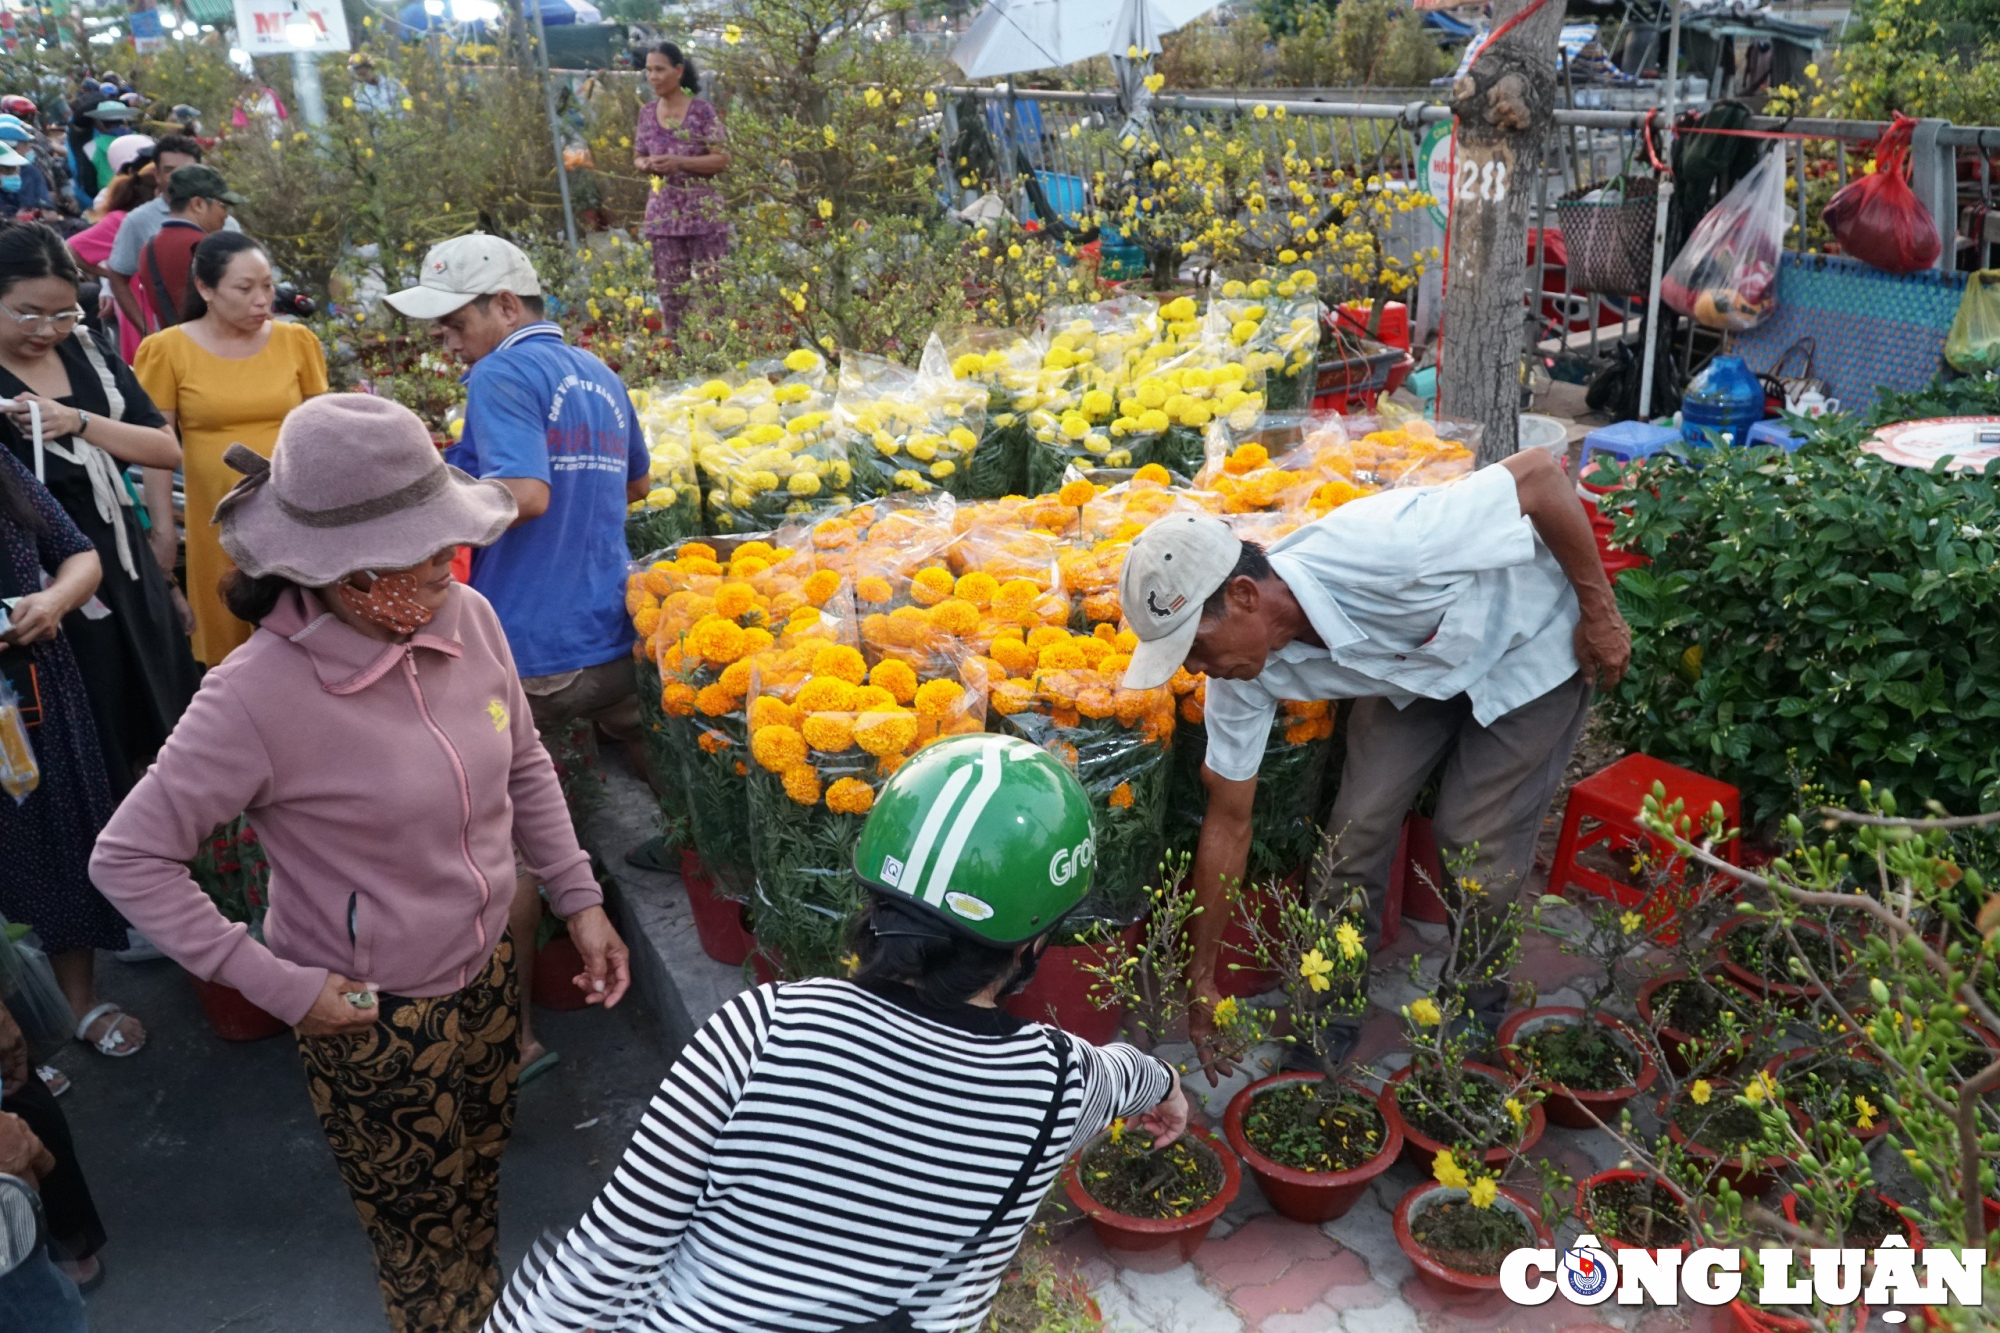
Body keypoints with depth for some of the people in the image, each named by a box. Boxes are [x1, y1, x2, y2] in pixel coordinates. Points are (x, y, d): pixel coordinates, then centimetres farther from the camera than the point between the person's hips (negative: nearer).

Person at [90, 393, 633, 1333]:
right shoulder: (258, 696, -28)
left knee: (480, 1182, 29)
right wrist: (277, 984, -17)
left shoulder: (468, 618, -13)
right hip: (371, 1016, -5)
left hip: (489, 971, 5)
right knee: (425, 1230, 19)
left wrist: (579, 899, 2)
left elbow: (524, 766, 4)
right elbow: (128, 858, -17)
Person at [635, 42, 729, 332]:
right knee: (670, 292, 6)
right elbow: (637, 157, 18)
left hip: (703, 210, -4)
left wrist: (679, 162, -18)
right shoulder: (647, 113, 9)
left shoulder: (702, 110, -4)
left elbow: (722, 160, -7)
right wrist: (647, 165, -6)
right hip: (663, 213, 4)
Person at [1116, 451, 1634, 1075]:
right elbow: (1228, 820, -12)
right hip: (1418, 665, 4)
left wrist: (1600, 612, -21)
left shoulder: (1379, 551, -44)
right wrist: (1203, 979, -7)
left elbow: (1539, 473, -31)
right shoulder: (1241, 677, -22)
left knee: (1479, 841, -6)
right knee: (1356, 826, -4)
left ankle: (1479, 1011, 22)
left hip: (1530, 642, -4)